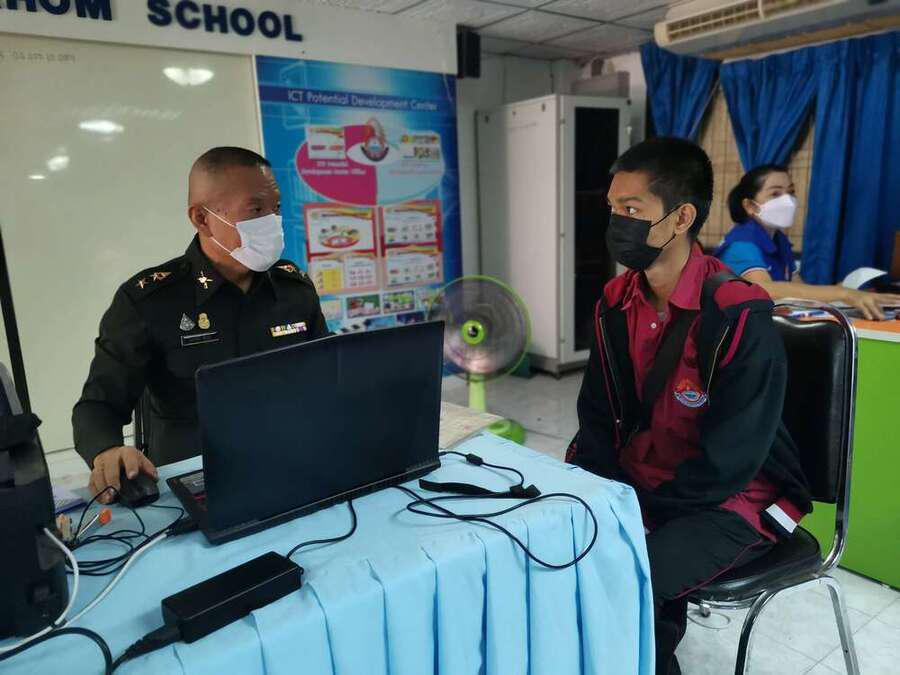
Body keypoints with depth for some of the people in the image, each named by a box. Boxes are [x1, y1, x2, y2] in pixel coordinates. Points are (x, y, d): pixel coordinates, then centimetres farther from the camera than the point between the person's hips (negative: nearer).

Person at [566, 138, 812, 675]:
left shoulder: (739, 319, -22)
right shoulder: (617, 303, -1)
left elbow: (727, 464, -20)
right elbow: (599, 416, 4)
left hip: (732, 502, -6)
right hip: (637, 483, 6)